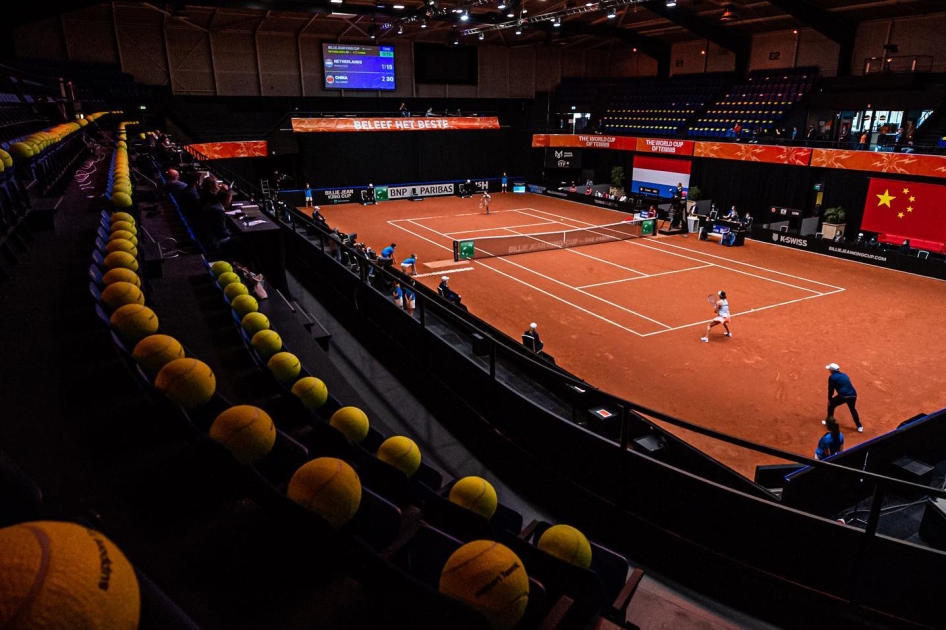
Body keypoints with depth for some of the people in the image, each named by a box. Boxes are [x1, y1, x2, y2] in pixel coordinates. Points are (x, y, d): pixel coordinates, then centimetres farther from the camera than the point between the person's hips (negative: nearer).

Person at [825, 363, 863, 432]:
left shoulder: (832, 377, 4)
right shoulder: (844, 375, 24)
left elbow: (831, 390, 3)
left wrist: (829, 399, 15)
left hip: (843, 395, -6)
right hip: (853, 394, 6)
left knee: (831, 405, 18)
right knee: (852, 409, 30)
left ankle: (828, 422, 25)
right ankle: (859, 426, 32)